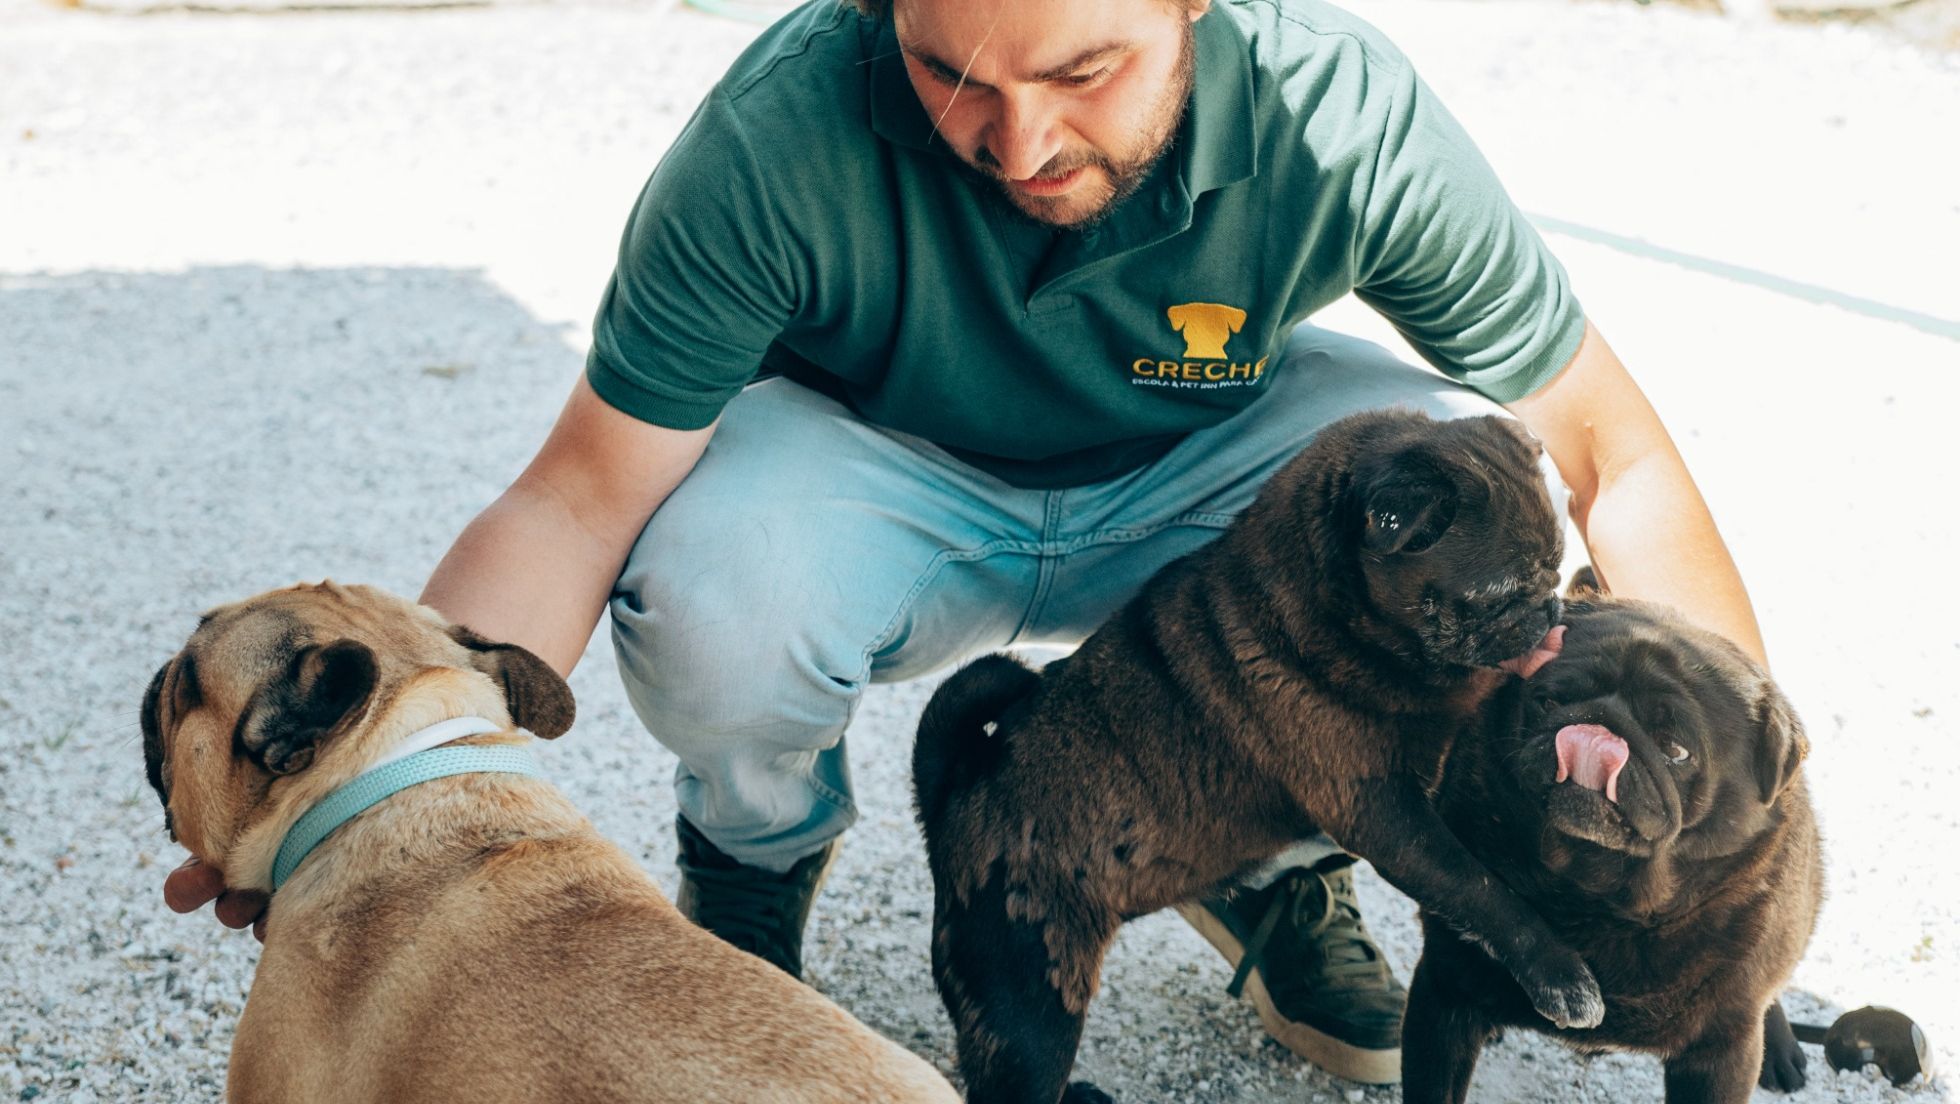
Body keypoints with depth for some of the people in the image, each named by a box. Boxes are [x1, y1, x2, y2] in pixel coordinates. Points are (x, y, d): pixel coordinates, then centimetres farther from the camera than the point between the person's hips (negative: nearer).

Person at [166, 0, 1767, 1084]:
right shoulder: (782, 134, -33)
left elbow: (1608, 447, -18)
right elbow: (578, 501, -25)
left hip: (1186, 487, 2)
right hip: (878, 489, -1)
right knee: (709, 592, -35)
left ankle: (1275, 864, 4)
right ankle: (758, 857, 3)